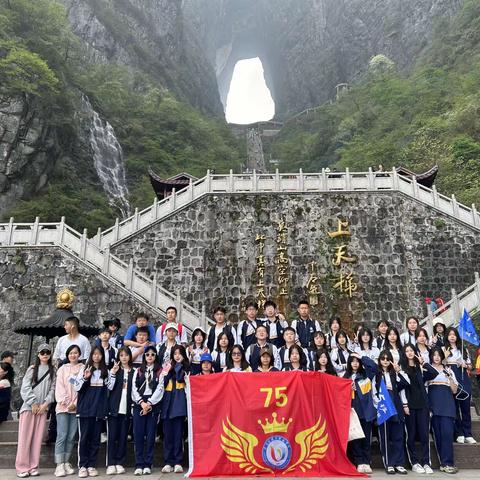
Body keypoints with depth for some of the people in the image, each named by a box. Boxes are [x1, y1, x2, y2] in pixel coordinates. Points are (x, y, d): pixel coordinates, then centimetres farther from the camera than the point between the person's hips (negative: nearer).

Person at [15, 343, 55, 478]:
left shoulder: (52, 371, 9)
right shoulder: (32, 369, 4)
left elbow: (53, 389, 5)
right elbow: (25, 387, -2)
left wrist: (45, 404, -7)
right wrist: (33, 403, -8)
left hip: (43, 408, 2)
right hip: (29, 406, -1)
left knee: (38, 438, 1)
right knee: (25, 437, -3)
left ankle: (33, 467, 7)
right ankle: (22, 467, 3)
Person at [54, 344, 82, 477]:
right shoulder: (63, 368, 8)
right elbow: (59, 387, 0)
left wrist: (75, 403, -8)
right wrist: (66, 402, -11)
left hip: (76, 407, 1)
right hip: (63, 406, -1)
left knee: (71, 436, 3)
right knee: (62, 435, -7)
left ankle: (66, 462, 12)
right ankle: (59, 465, -4)